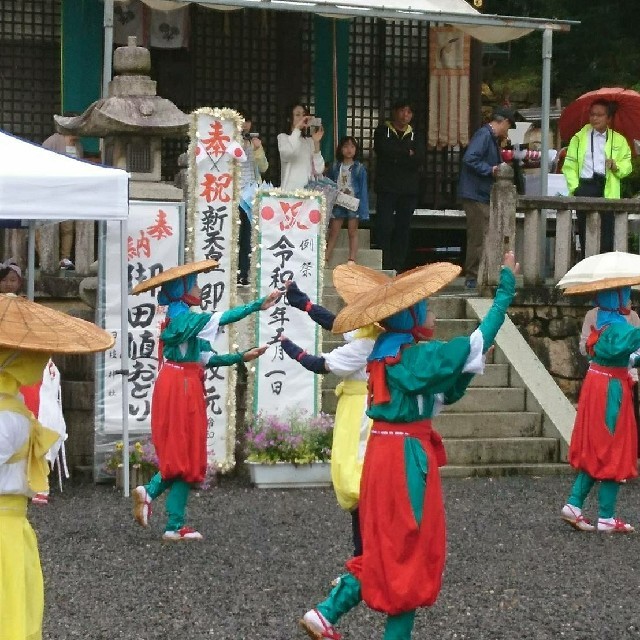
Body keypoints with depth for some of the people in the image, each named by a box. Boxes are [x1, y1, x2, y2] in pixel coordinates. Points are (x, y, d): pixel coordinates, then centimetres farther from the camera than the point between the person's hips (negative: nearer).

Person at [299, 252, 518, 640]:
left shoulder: (386, 353, 10)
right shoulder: (419, 356, -15)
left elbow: (440, 396, 16)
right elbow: (485, 335, -13)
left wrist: (469, 369, 7)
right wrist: (507, 284, -6)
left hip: (382, 449, 8)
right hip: (407, 455, -8)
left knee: (385, 546, 17)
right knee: (412, 549, 3)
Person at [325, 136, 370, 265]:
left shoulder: (360, 168, -3)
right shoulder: (335, 167, 5)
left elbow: (363, 189, -4)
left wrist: (363, 210, -9)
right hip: (337, 203, 2)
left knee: (353, 232, 4)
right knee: (333, 233, 4)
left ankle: (352, 260, 5)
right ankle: (325, 259, 4)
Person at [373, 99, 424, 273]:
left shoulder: (414, 136, 14)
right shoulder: (383, 131, 8)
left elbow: (419, 159, -3)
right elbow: (383, 149, -13)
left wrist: (395, 157, -11)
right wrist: (407, 153, -6)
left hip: (409, 189, 3)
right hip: (386, 188, -3)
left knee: (403, 228, 2)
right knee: (384, 227, -10)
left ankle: (398, 267, 5)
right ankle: (384, 267, -9)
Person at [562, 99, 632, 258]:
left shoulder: (619, 140, 15)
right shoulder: (580, 138, 14)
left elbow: (627, 166, 12)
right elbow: (569, 164, 8)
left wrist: (616, 166, -10)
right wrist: (574, 187, -4)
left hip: (608, 190, 0)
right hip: (585, 187, 0)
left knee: (606, 233, -8)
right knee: (585, 230, 0)